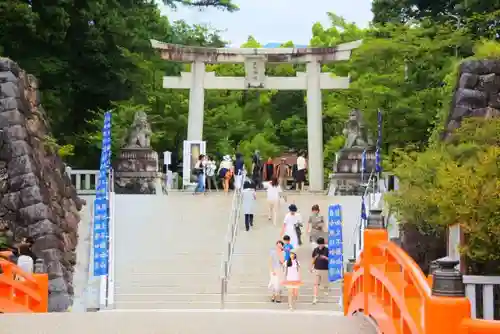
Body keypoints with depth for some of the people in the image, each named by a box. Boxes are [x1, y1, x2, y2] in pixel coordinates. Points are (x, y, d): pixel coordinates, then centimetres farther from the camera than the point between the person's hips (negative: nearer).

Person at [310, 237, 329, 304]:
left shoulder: (327, 250, -4)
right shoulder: (315, 250, 5)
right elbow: (313, 259, 15)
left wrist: (325, 258, -21)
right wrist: (312, 267, 10)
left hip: (325, 269, -2)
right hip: (317, 269, 2)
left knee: (325, 284, 9)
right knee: (316, 284, -6)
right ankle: (315, 298, -8)